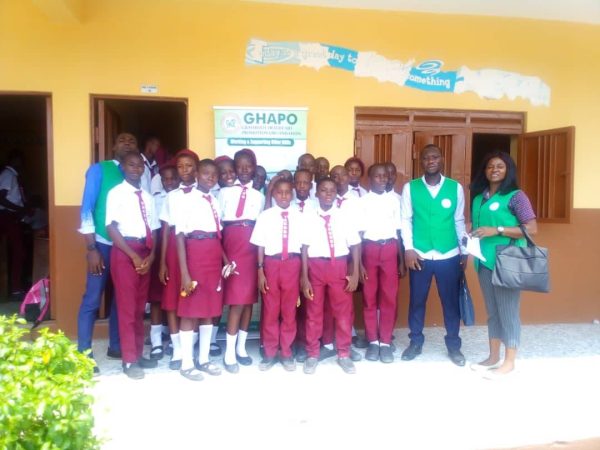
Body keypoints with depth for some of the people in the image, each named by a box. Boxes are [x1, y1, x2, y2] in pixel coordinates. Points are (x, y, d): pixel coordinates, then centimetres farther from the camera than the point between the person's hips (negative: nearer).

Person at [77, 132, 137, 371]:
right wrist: (91, 248, -12)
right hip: (104, 244, -4)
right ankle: (84, 354, 9)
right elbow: (87, 208, -7)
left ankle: (116, 346, 27)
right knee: (92, 299, -1)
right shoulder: (99, 169, -3)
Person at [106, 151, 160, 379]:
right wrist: (133, 256, -13)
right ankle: (129, 360, 6)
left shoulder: (148, 197, 13)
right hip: (124, 252, -5)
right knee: (126, 306, -2)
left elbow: (154, 230, 11)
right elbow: (111, 228, -9)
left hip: (145, 252, 5)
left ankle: (139, 354, 22)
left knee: (140, 306, 11)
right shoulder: (116, 193, -3)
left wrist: (151, 256, -4)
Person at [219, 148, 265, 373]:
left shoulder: (259, 196, 15)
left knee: (249, 298, 6)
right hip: (232, 246, -3)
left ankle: (241, 347, 19)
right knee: (236, 299, -8)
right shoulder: (225, 192, 8)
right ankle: (229, 353, 1)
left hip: (252, 249, 3)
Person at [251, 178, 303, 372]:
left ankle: (286, 353, 23)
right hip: (271, 264, 0)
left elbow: (304, 245, 3)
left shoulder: (299, 216, 3)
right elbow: (260, 246, 1)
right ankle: (269, 353, 22)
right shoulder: (265, 216, 1)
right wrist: (260, 272, -3)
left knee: (289, 311, 9)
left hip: (292, 264, 1)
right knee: (270, 310, 8)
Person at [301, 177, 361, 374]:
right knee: (314, 312, 9)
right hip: (316, 266, -1)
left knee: (343, 311, 8)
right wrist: (304, 277, -6)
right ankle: (312, 354, 25)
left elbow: (355, 245, 3)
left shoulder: (344, 217, 2)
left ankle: (344, 354, 25)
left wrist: (355, 273, -3)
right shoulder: (309, 218, -2)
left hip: (339, 266, 1)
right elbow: (305, 248, -4)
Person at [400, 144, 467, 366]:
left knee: (451, 301, 11)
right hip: (419, 255, 0)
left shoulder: (456, 187, 2)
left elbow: (459, 221, 6)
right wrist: (408, 249, -9)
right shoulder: (410, 188, -1)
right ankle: (415, 342, 28)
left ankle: (453, 345, 27)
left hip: (449, 255, 1)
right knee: (417, 300, 10)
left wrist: (465, 250, 6)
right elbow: (405, 220, -2)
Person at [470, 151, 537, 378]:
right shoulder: (478, 197, 12)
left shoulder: (516, 196, -6)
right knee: (492, 311, 14)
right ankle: (493, 357, 24)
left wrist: (497, 230, -19)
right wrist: (470, 241, 2)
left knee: (508, 311, 1)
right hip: (484, 261, 6)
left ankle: (509, 361, 12)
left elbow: (532, 228, -12)